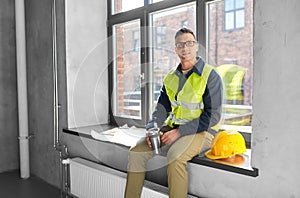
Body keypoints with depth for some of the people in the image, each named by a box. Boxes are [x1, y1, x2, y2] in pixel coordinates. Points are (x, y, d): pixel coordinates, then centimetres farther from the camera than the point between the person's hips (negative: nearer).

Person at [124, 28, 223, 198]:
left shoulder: (210, 76, -10)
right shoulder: (171, 76, 9)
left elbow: (213, 116, -15)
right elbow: (162, 107, 12)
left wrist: (179, 132, -20)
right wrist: (152, 128, -8)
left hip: (201, 131, -5)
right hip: (173, 127, 6)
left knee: (175, 157, -34)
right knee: (137, 152, -7)